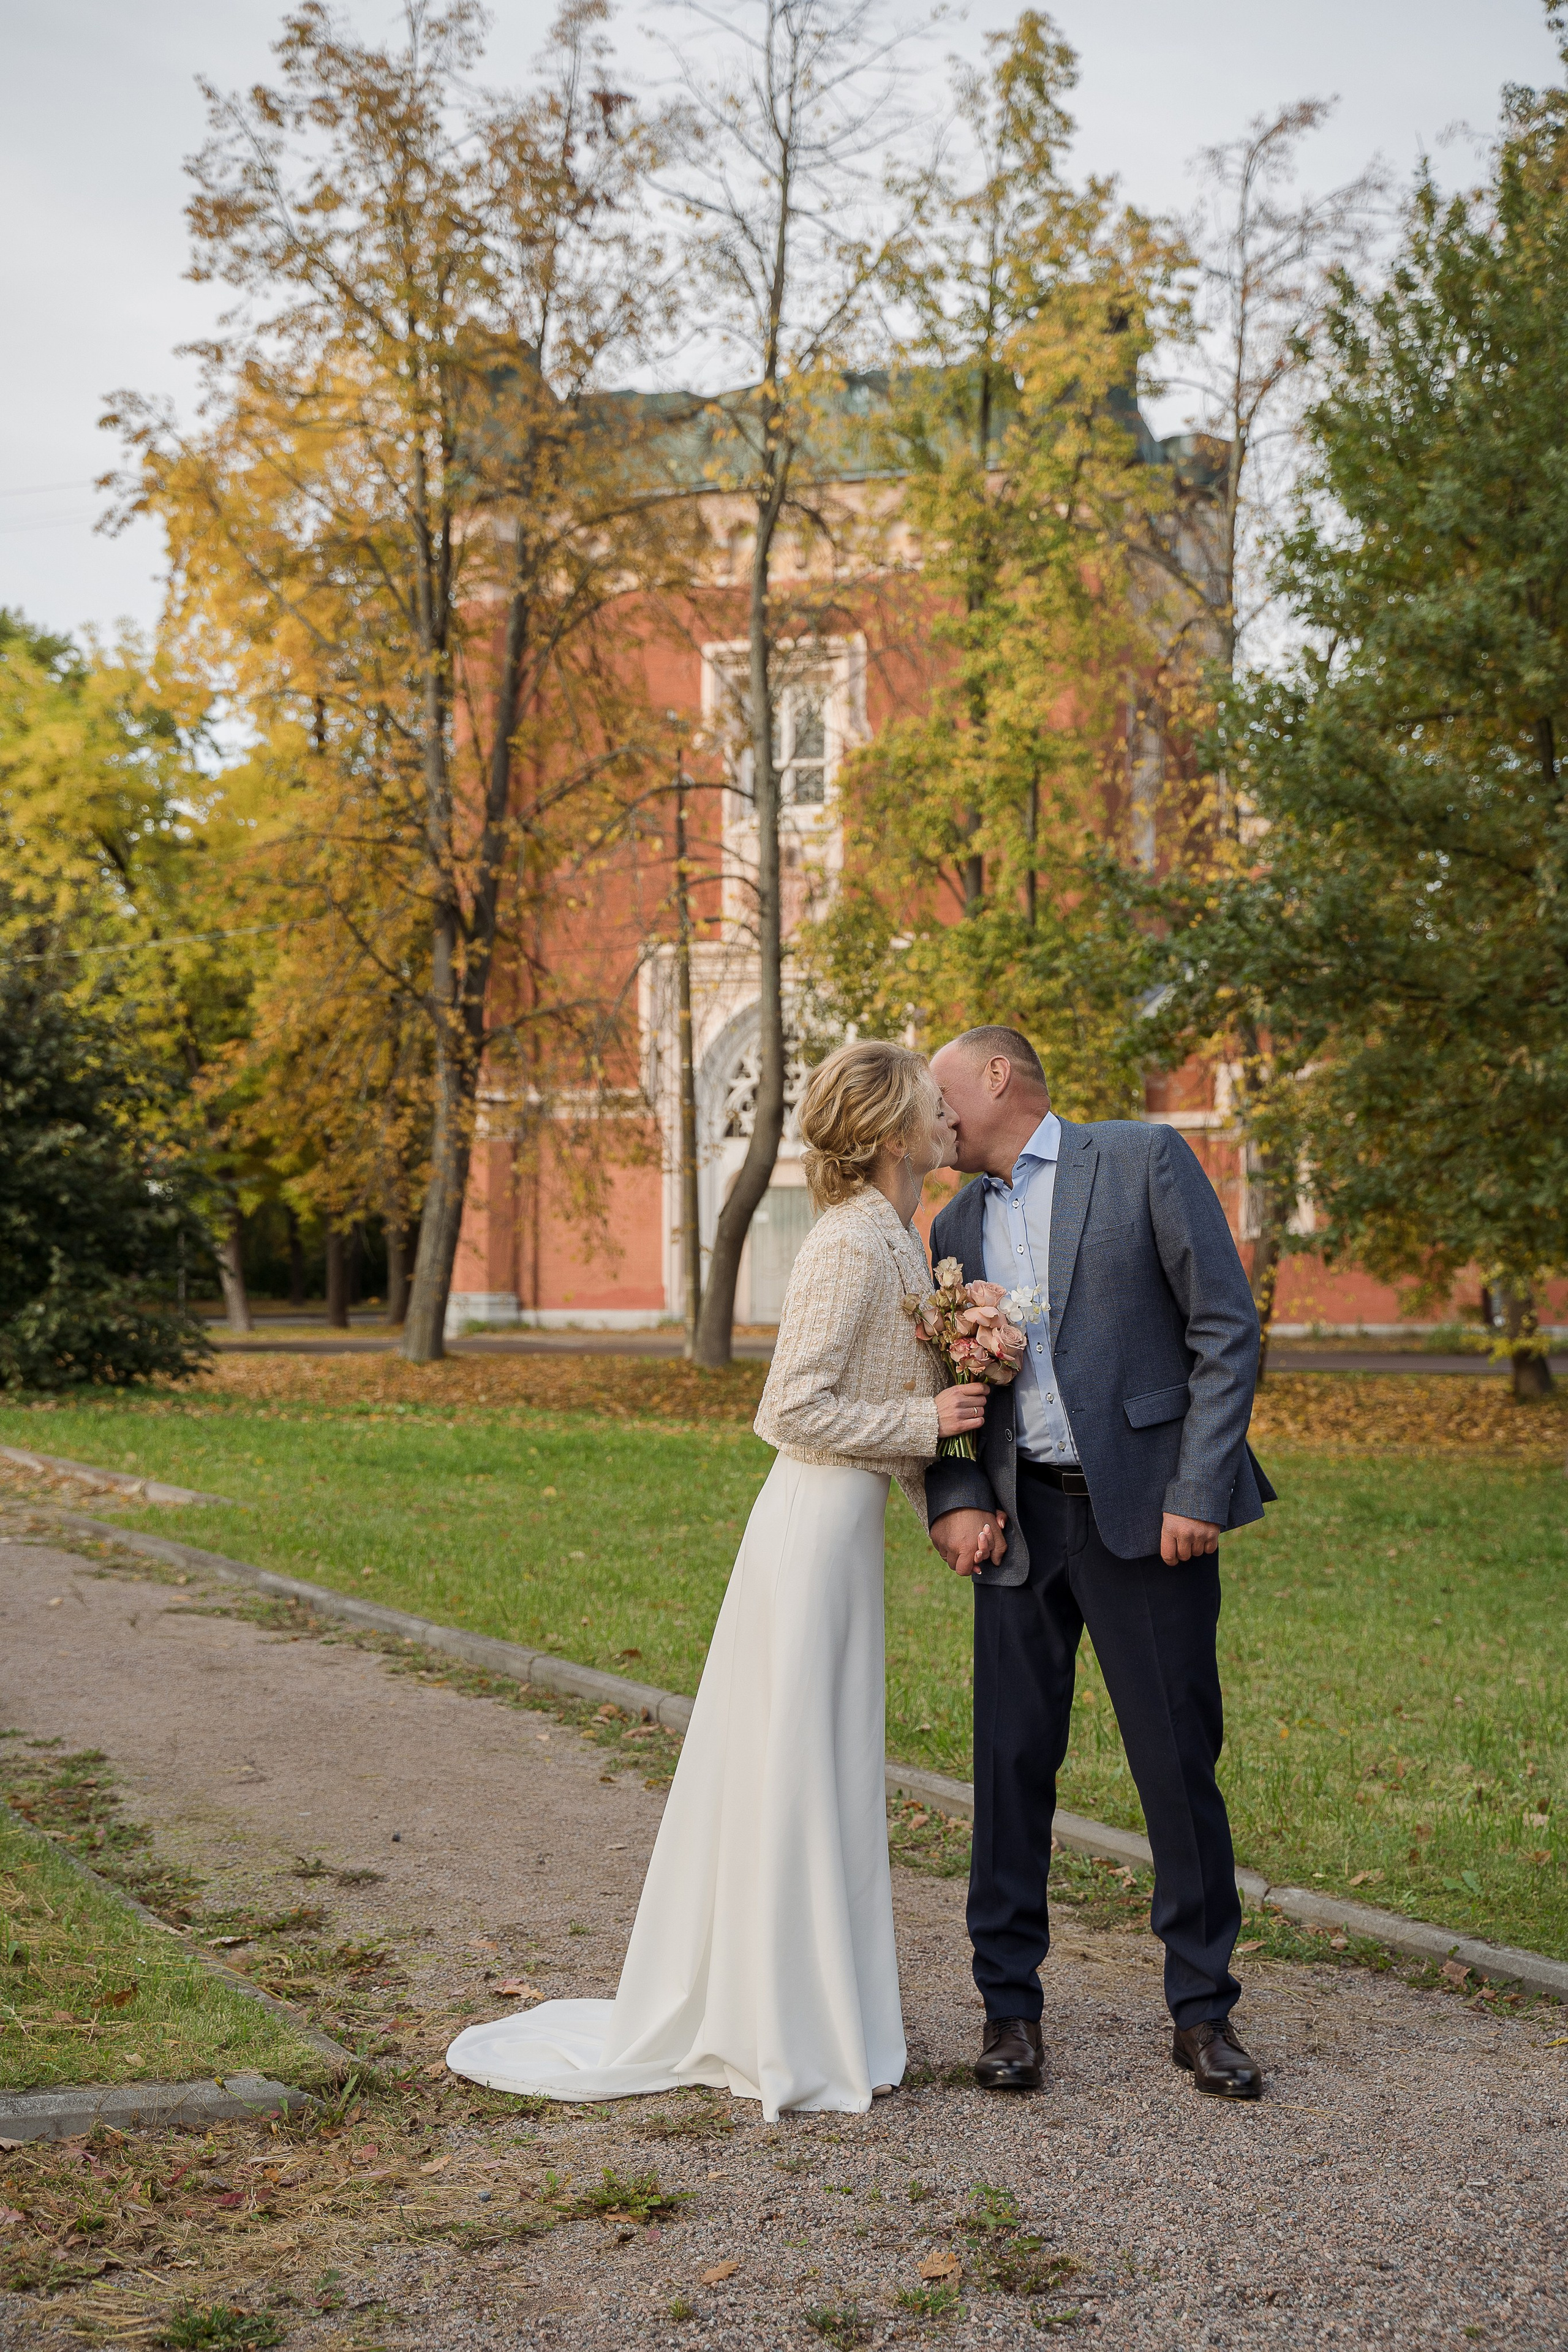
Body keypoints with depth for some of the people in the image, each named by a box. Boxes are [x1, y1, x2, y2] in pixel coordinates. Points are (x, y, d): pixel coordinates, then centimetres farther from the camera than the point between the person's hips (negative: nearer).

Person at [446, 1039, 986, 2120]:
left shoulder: (897, 1240, 13)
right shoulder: (851, 1244, -17)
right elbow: (794, 1410, -20)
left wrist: (945, 1503, 11)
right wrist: (923, 1421, -14)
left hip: (848, 1522, 10)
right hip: (819, 1518, -10)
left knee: (822, 1775, 15)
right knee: (794, 1774, -2)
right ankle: (783, 2037, 8)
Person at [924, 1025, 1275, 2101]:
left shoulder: (1144, 1160, -2)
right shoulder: (956, 1226, 15)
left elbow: (1227, 1331, -6)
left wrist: (1199, 1491, -13)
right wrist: (956, 1502, -2)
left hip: (1145, 1512, -4)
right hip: (1020, 1518, 5)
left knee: (1179, 1763, 1)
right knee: (1012, 1760, 3)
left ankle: (1203, 2009, 15)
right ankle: (1011, 2005, 15)